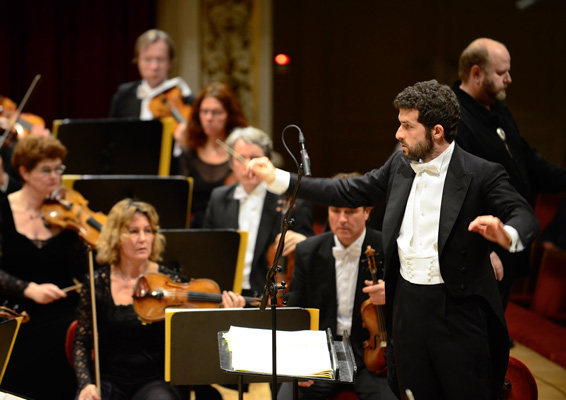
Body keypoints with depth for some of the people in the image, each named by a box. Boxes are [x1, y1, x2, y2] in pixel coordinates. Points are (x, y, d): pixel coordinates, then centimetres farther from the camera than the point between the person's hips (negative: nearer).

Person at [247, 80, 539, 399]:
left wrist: (507, 235, -43)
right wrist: (277, 178, 11)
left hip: (458, 310, -6)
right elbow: (349, 192, 14)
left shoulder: (482, 174, -11)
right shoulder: (401, 164, 8)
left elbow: (525, 216, -18)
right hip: (407, 303, 6)